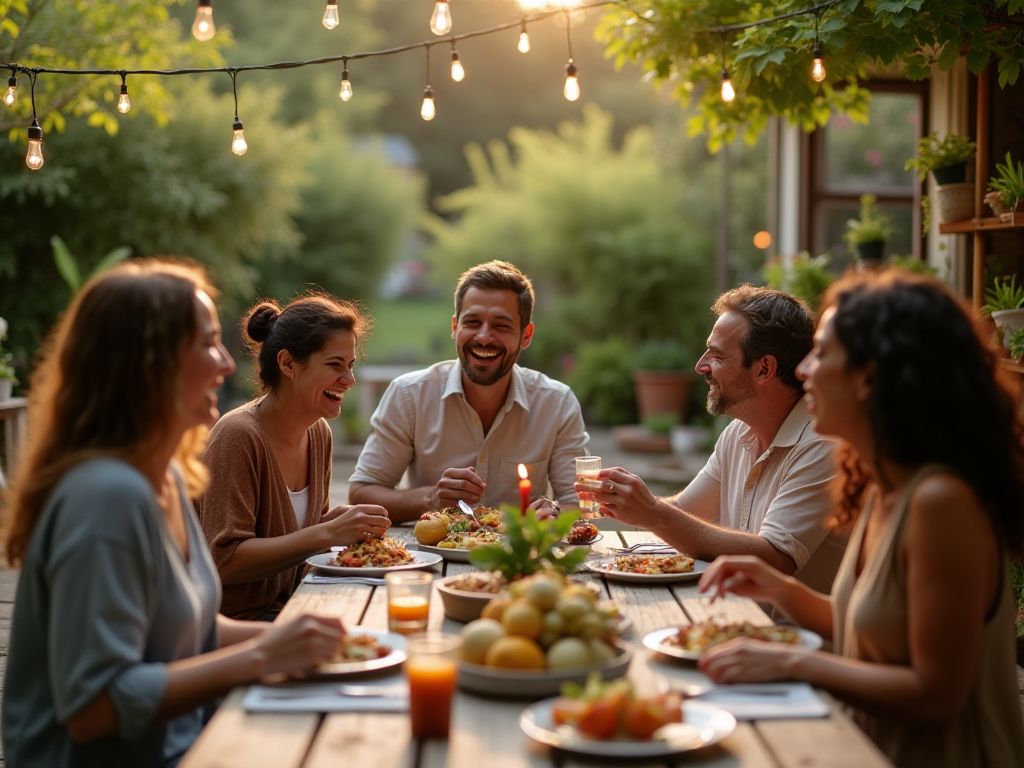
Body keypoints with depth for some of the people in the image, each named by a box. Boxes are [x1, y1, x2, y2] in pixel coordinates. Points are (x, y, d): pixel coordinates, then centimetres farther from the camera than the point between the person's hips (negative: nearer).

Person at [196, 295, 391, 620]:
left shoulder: (318, 433, 7)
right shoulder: (238, 435, -18)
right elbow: (223, 562, -22)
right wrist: (327, 533, -24)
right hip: (238, 621, -8)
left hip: (291, 604, 8)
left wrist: (337, 522, -3)